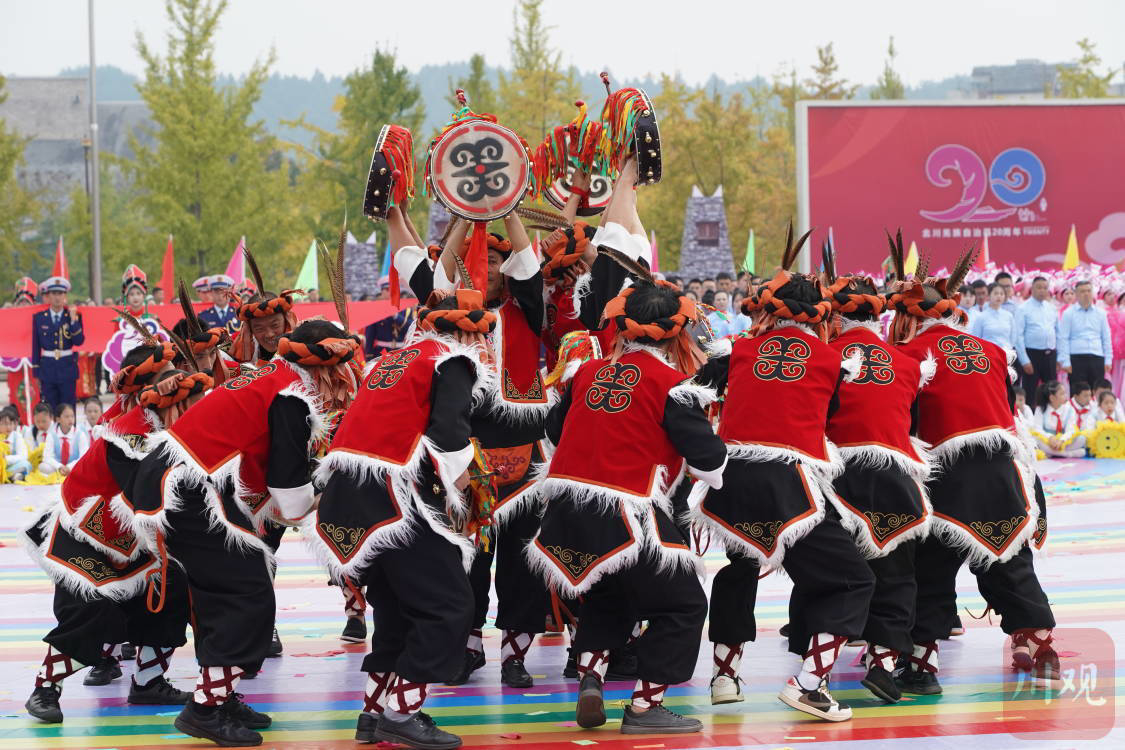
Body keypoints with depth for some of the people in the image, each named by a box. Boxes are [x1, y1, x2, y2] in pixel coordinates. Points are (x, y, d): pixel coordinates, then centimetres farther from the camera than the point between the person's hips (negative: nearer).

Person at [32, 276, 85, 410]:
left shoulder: (74, 316, 2)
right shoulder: (39, 318, 5)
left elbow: (79, 341, -7)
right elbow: (36, 346, 8)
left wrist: (73, 319, -17)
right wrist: (36, 372, 5)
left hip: (68, 368, -1)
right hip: (47, 368, 1)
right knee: (50, 410, 3)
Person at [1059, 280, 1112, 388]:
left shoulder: (1100, 313, 12)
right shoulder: (1069, 313, 2)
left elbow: (1106, 338, 15)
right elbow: (1063, 339, -1)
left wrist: (1108, 360, 9)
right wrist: (1065, 362, -8)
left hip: (1097, 358, 3)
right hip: (1077, 358, -3)